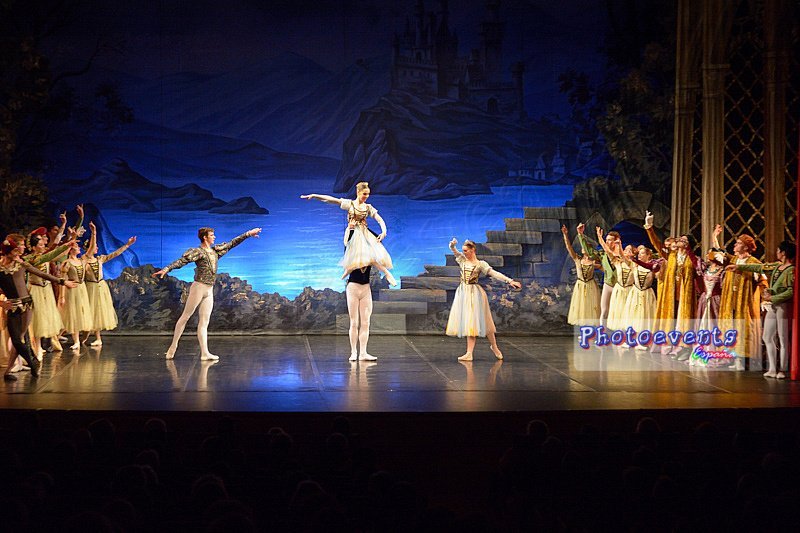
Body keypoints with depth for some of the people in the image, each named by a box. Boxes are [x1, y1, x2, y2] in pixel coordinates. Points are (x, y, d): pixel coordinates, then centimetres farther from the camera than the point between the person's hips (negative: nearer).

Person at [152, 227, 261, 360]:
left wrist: (248, 234, 26)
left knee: (204, 322, 3)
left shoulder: (216, 250, 14)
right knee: (185, 317, -2)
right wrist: (166, 269, -33)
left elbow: (232, 243, 23)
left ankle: (204, 353, -1)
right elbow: (181, 261, -20)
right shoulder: (198, 252, -8)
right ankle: (173, 346, 3)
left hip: (209, 291, 7)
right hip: (198, 287, -7)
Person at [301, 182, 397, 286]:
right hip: (353, 234, -2)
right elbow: (330, 199, -4)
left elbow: (380, 220, 3)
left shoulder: (368, 208, 8)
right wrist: (314, 196, -11)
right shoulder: (350, 204, 2)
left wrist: (384, 231, -16)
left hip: (365, 234, 2)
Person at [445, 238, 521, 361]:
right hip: (462, 293, 4)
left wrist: (509, 280, -24)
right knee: (466, 323, 1)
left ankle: (494, 347, 15)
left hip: (474, 294, -4)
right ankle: (469, 353, 0)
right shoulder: (462, 260, 9)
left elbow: (494, 273, -13)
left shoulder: (481, 264, -4)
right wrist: (452, 245, -22)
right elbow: (453, 250, 3)